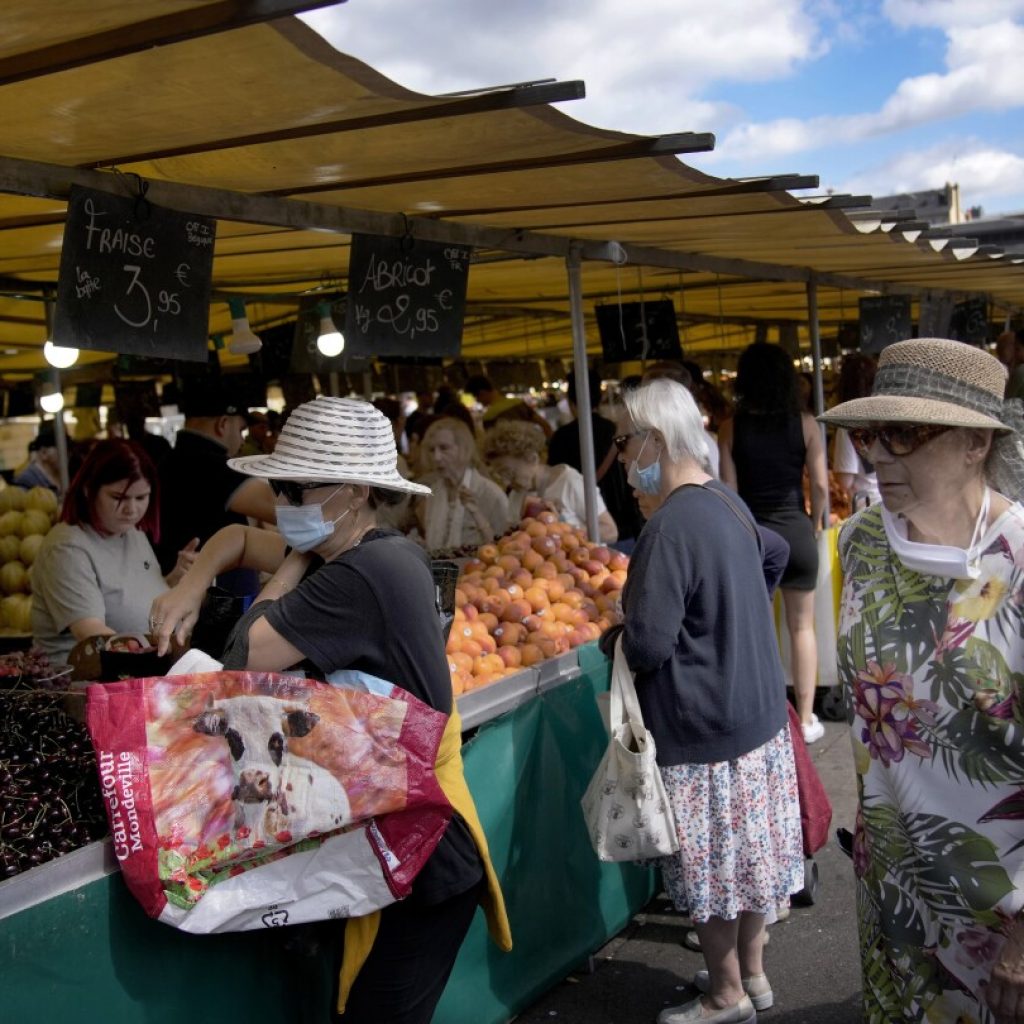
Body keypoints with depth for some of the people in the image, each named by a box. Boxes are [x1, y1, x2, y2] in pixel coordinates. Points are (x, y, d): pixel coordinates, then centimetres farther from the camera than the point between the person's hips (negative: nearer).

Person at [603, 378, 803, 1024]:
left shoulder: (672, 525, -24)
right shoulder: (729, 503, 4)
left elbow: (647, 644, -27)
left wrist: (613, 639, -4)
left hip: (702, 729, -9)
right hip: (759, 710, 9)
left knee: (709, 867, 8)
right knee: (748, 851, 20)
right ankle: (752, 972, 36)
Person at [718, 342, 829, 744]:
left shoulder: (731, 428, -7)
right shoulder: (805, 424, -5)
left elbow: (729, 491, -6)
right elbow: (820, 485, -3)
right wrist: (815, 524, 14)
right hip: (796, 531, 1)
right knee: (802, 627, 13)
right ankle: (805, 718, 20)